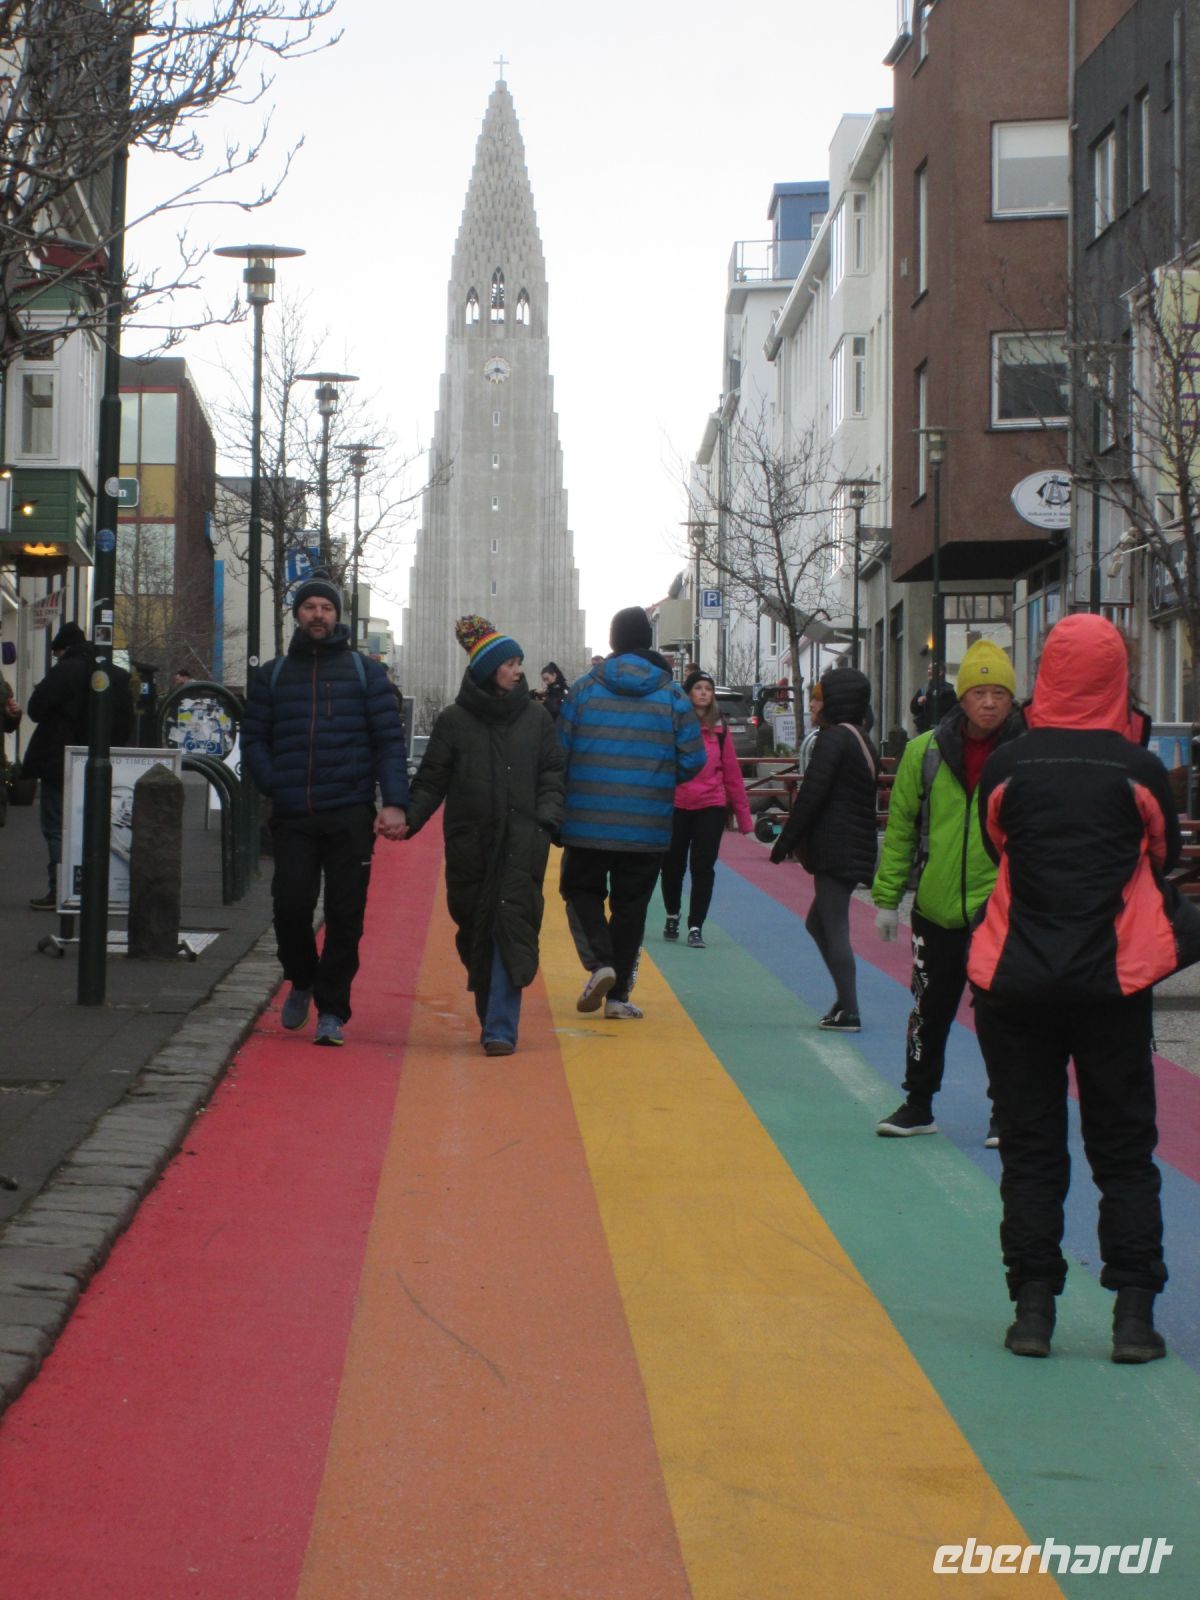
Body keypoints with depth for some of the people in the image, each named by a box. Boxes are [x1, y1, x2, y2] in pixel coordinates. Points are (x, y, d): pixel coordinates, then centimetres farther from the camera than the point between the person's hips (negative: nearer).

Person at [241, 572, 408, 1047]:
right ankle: (302, 981, 22)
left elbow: (390, 740, 3)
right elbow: (253, 739, 13)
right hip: (292, 818, 1)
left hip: (350, 816, -1)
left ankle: (331, 1010, 7)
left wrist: (394, 803, -9)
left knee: (344, 915, -1)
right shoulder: (273, 675, 13)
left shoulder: (364, 671, 8)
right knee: (290, 906, -5)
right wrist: (276, 787, -4)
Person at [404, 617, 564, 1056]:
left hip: (522, 842, -1)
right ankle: (492, 1018, 23)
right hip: (469, 843, 1)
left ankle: (501, 1028, -15)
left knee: (512, 923, -13)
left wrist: (547, 818, -7)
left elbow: (552, 776, 10)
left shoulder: (536, 718, 8)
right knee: (476, 931, 6)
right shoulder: (454, 720, 5)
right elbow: (431, 781, 6)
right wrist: (408, 819, -8)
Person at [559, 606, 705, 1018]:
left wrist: (557, 806, 12)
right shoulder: (672, 695, -2)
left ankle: (601, 960, -7)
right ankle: (617, 994, 12)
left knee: (581, 888, 17)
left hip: (587, 822, 0)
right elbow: (693, 759, -2)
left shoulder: (584, 689, -3)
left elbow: (557, 752, -2)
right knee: (630, 906, 10)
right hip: (647, 828, 1)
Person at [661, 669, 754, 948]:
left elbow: (732, 771, 5)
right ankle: (672, 916, 33)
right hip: (675, 806, -1)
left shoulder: (719, 728, 3)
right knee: (672, 865, 9)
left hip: (711, 807, 1)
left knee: (703, 868, -2)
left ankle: (696, 927, 5)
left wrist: (743, 814, 5)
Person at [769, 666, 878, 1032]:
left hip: (834, 849, -9)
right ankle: (845, 999, 16)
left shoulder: (833, 738, -12)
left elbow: (811, 795, -17)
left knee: (834, 928, -5)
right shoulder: (863, 741, 16)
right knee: (819, 922, 19)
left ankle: (848, 1012, -4)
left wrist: (785, 842, -11)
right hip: (858, 848, 9)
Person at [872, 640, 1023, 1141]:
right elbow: (901, 826, 5)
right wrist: (887, 896, 4)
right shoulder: (926, 751, -1)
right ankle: (918, 1104, 28)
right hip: (937, 906, 2)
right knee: (930, 1009, 13)